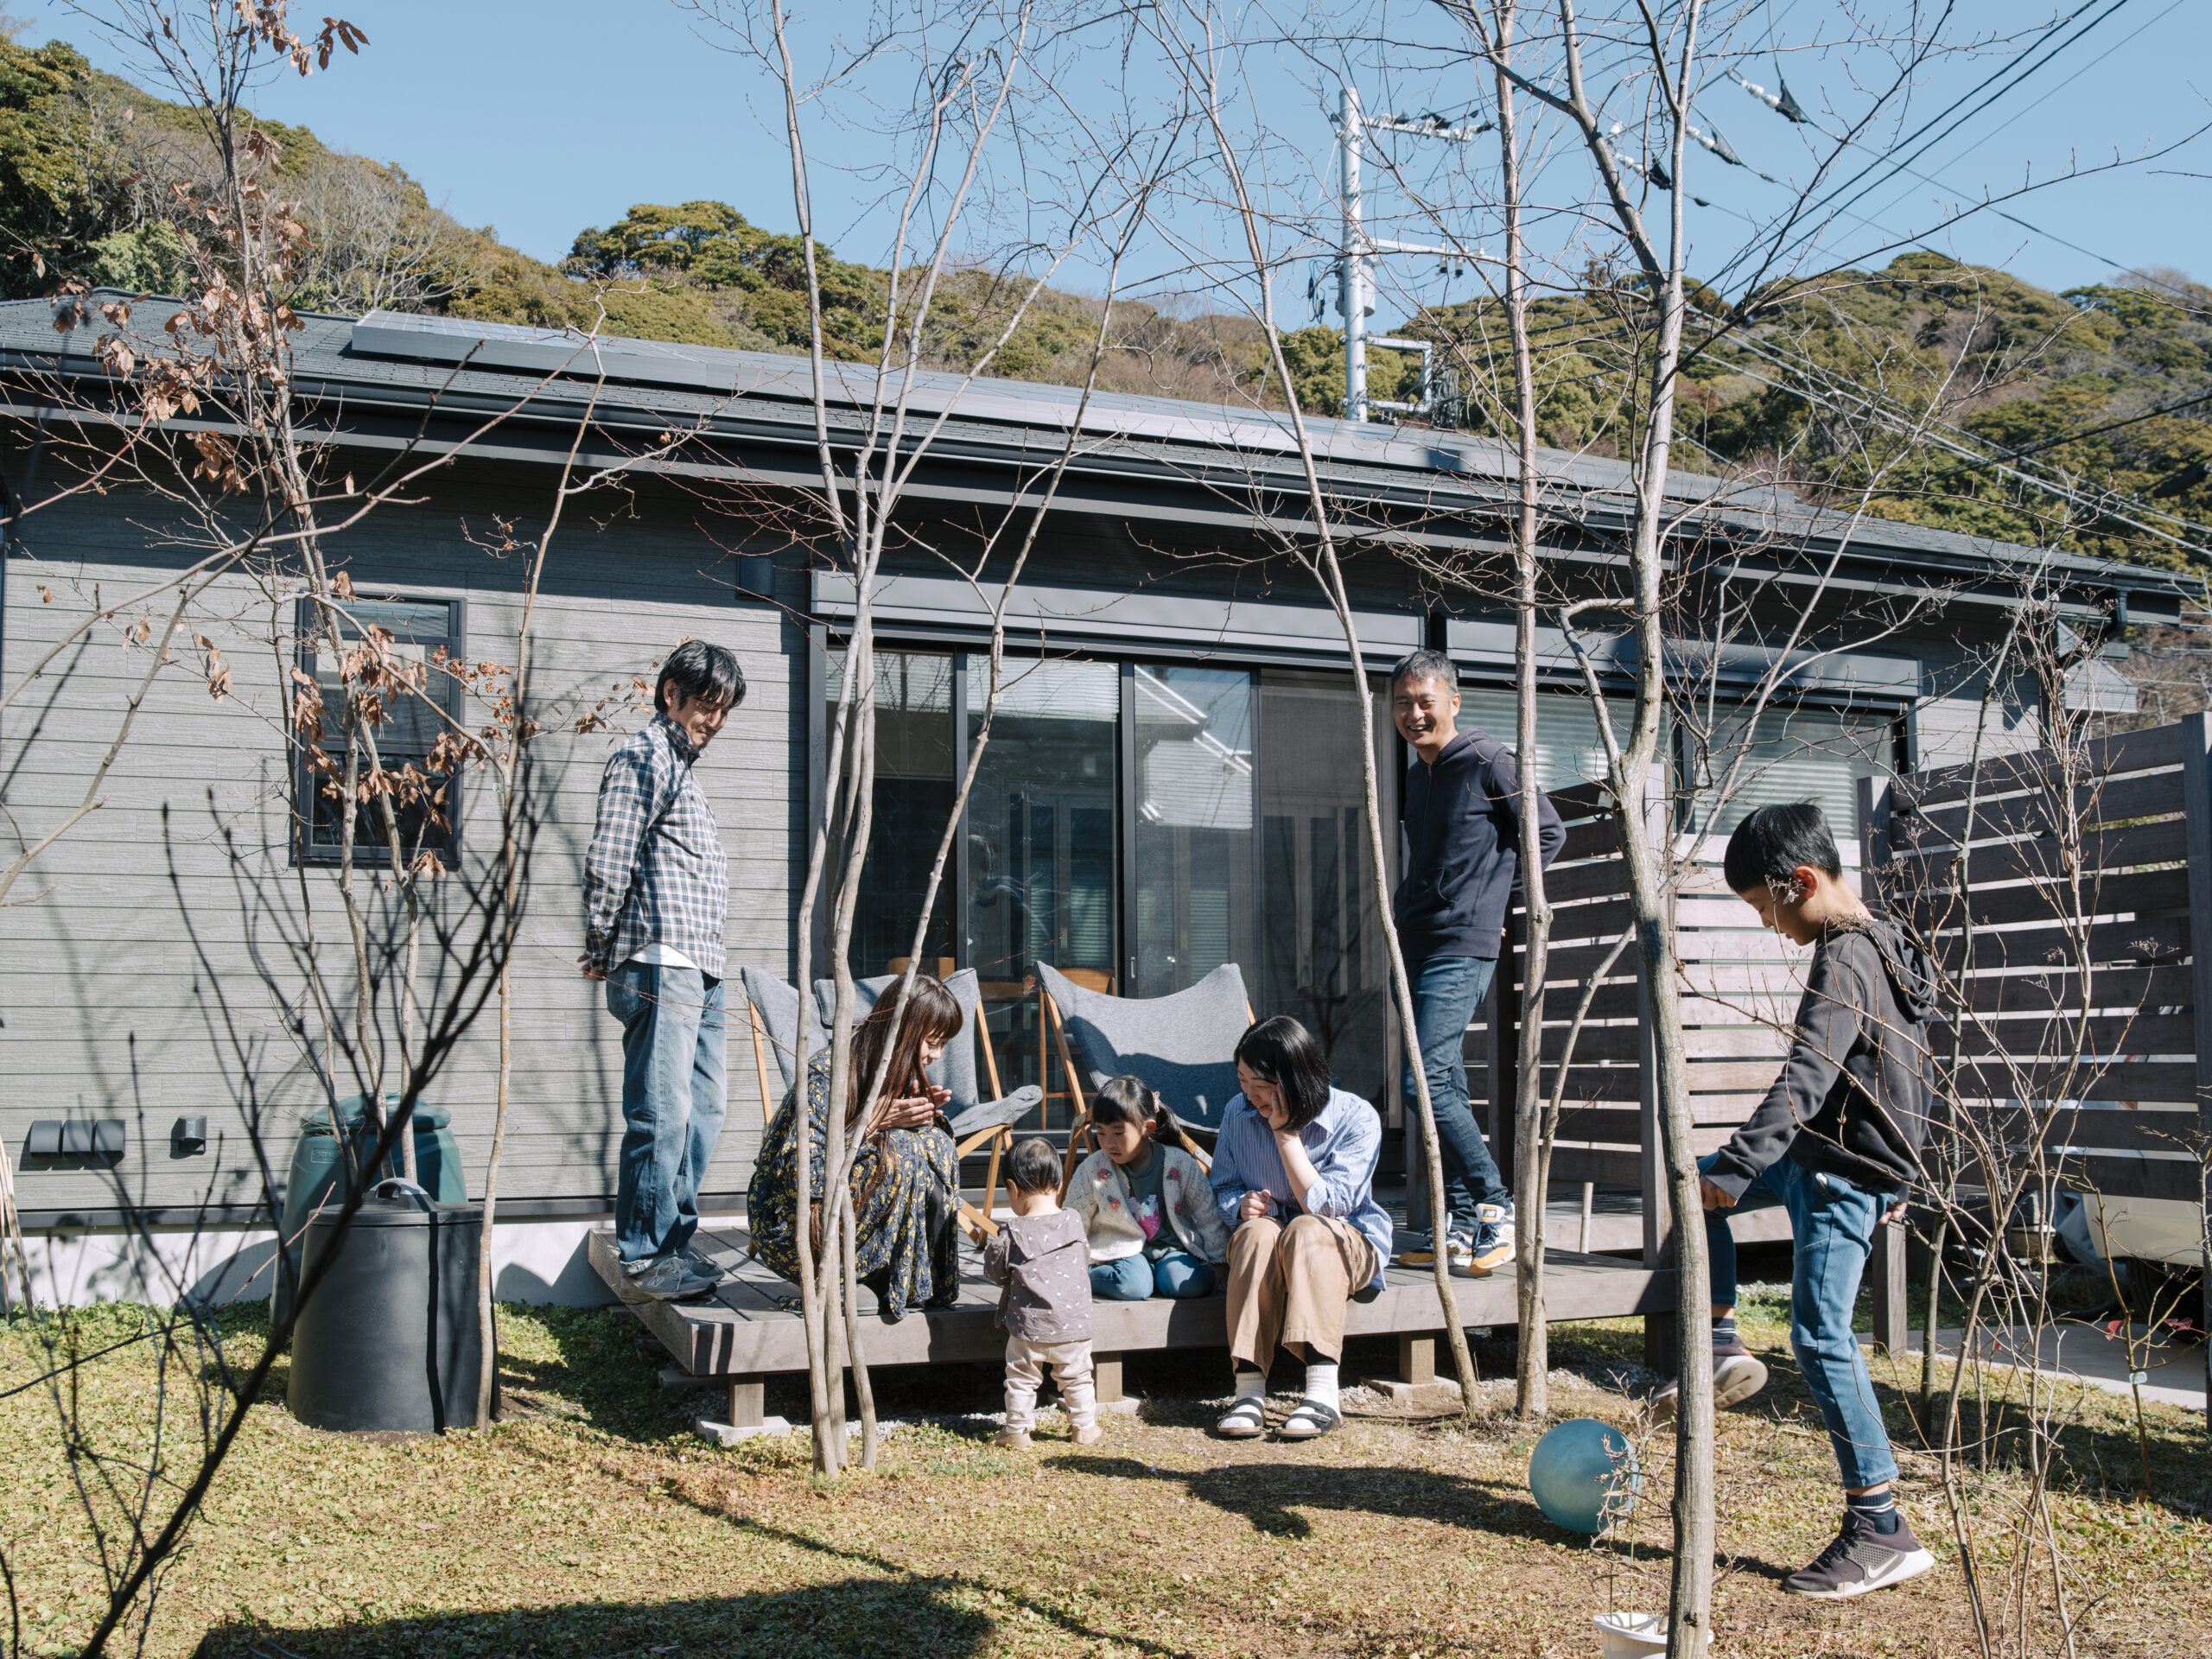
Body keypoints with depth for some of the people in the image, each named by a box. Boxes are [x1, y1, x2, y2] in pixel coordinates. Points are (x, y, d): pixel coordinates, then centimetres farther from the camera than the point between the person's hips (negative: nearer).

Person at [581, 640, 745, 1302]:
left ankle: (674, 1240, 22)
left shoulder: (683, 765, 23)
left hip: (700, 973, 10)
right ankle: (643, 1255, 0)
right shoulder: (644, 757, -7)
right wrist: (603, 951, -7)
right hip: (660, 967, -10)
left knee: (702, 1112, 12)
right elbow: (608, 861, -14)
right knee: (660, 1117, -7)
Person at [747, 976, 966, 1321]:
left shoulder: (897, 1071, 3)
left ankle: (927, 1285, -3)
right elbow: (797, 1172, -25)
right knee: (903, 1152, -25)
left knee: (934, 1141, -6)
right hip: (787, 1230, -8)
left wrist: (923, 1112, -11)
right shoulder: (826, 1072, -21)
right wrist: (872, 1121, -26)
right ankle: (891, 1285, -12)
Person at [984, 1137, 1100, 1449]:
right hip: (1074, 1323, 3)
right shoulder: (1073, 1223, -4)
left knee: (1021, 1379, 13)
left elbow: (994, 1270, -2)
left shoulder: (1013, 1233, -14)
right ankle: (1085, 1427, 26)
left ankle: (1017, 1430, 19)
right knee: (1077, 1377, 19)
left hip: (1029, 1326, -3)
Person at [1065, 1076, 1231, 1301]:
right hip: (1123, 1250, -1)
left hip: (1170, 1247, 1)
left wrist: (1219, 1266, 5)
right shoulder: (1092, 1170, -6)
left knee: (1188, 1282, -30)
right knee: (1132, 1285, -33)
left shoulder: (1180, 1164, -6)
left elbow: (1209, 1218, 3)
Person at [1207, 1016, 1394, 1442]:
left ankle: (1323, 1393, -44)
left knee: (1307, 1229, -38)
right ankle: (1250, 1392, -40)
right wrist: (1241, 1204, -16)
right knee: (1259, 1231, -34)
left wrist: (1285, 1133, -23)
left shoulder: (1356, 1118, -15)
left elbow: (1325, 1206, -21)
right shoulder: (1237, 1112, -3)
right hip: (1260, 1246, 3)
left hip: (1347, 1247, -3)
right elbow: (1222, 1189, 8)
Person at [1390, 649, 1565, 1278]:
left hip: (1462, 948, -8)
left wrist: (1491, 893, -1)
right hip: (1417, 949, 8)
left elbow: (1549, 834, -3)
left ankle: (1495, 1204, -5)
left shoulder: (1487, 762, -7)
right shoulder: (1418, 778, 18)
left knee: (1426, 1083, -15)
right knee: (1446, 1089, 8)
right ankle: (1460, 1227, 13)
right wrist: (1409, 906, 14)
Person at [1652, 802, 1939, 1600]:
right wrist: (1839, 1170, 28)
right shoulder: (1882, 942, 11)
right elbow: (1897, 1063, 21)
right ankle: (1723, 1351, 17)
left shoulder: (1844, 963, -21)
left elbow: (1804, 1079, -31)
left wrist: (1735, 1168, -34)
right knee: (1691, 1183, 18)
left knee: (1820, 1336, -9)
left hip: (1844, 1172, -10)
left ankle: (1882, 1533, -5)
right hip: (1827, 1153, 11)